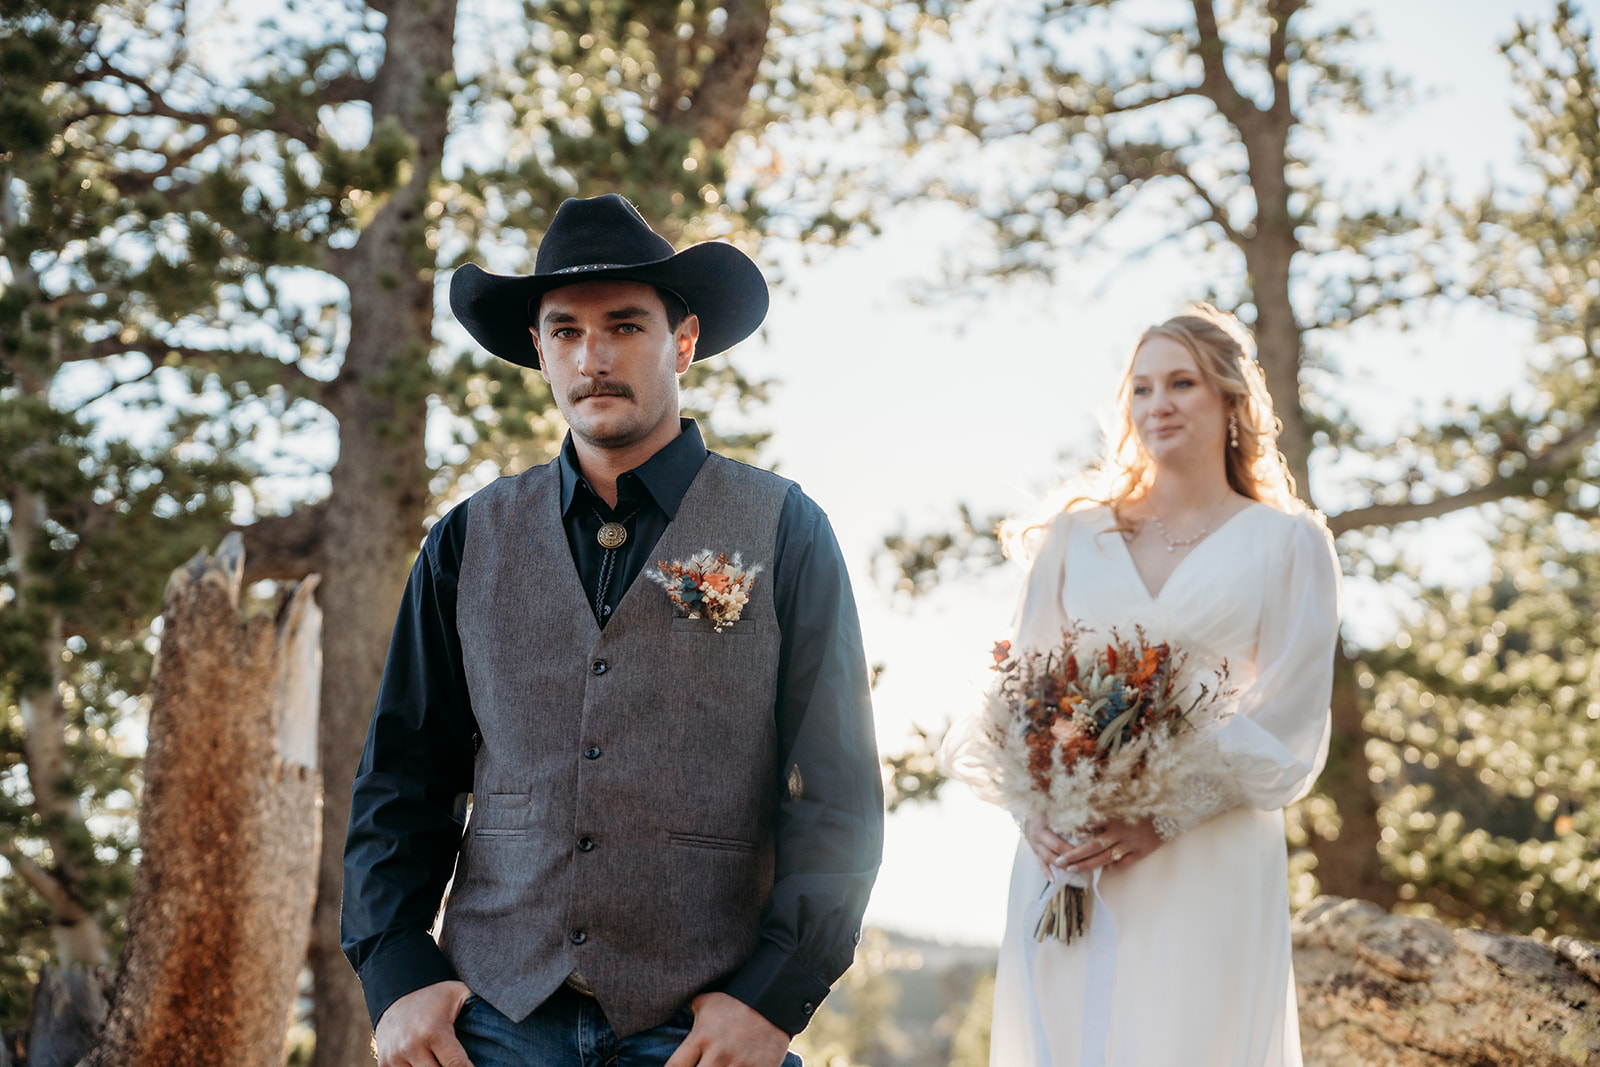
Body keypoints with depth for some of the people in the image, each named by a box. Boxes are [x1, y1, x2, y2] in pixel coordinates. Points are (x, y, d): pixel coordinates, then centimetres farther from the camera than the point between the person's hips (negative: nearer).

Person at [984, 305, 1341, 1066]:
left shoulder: (1289, 543, 4)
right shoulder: (1075, 535, 13)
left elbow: (1286, 734, -3)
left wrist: (1160, 820, -15)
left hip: (1208, 862, -2)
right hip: (1062, 854, 3)